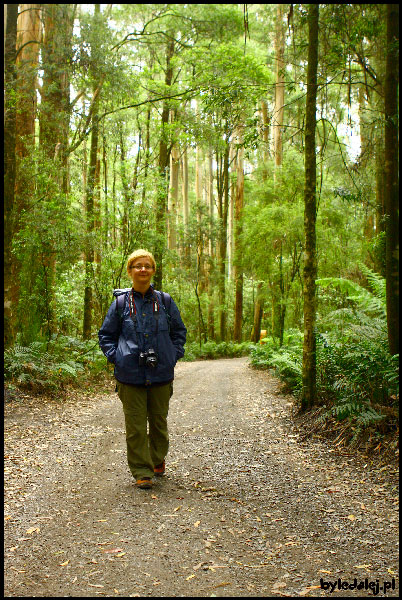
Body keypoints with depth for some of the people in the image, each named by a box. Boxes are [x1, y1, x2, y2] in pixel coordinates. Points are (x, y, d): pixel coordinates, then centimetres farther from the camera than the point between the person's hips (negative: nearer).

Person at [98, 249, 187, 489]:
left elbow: (180, 331, 16)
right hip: (130, 375, -1)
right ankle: (142, 472, 10)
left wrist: (173, 355, 4)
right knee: (135, 425, -1)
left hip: (161, 373, 1)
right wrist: (116, 357, -1)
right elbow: (106, 335, 12)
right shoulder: (121, 303, 3)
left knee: (159, 421, 13)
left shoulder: (165, 301, 5)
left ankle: (158, 460, 36)